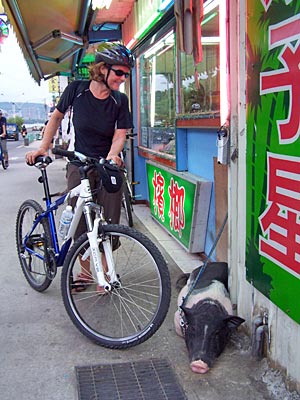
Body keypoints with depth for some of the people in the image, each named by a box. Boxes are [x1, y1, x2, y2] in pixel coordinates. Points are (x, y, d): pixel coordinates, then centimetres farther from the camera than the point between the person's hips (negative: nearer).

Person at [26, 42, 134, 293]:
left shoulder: (119, 100, -6)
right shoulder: (77, 90, -6)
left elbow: (120, 134, -10)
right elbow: (57, 117, 7)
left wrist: (111, 156, -30)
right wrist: (43, 148, 0)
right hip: (79, 166, 0)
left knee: (108, 222, 0)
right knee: (79, 220, 1)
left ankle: (105, 273, 17)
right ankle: (85, 272, 19)